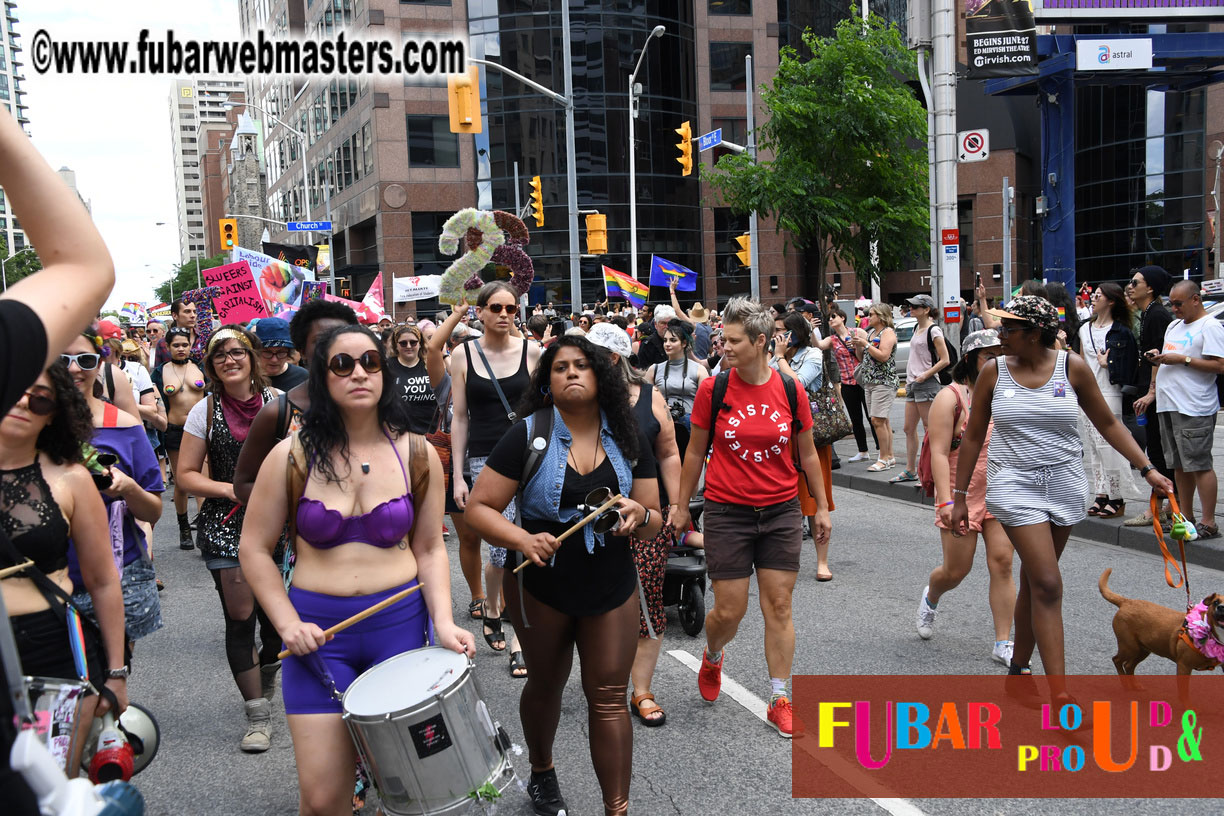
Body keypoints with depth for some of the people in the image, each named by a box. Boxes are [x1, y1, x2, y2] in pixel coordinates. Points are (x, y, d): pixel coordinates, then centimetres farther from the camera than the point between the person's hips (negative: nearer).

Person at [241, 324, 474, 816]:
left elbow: (429, 549, 6)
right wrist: (288, 624, -8)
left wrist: (443, 621, -7)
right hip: (319, 629, -1)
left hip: (400, 622, 1)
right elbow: (255, 550, 2)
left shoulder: (417, 455, 3)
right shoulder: (292, 456, -2)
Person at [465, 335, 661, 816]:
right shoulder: (526, 436, -9)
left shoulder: (628, 440, -1)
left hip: (612, 590, 1)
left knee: (608, 696, 1)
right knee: (546, 685, 19)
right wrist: (522, 539, -28)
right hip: (542, 585, -1)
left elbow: (655, 524, 2)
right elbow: (479, 508, -11)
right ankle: (541, 773, 45)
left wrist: (639, 515, -22)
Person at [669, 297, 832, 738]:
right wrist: (681, 506, 8)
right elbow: (695, 453, 4)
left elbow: (808, 455, 9)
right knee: (729, 611, 2)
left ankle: (780, 700, 17)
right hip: (726, 513, -1)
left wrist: (822, 507, 13)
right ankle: (712, 657, 37)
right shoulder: (712, 390, -6)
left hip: (781, 512, 2)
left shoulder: (790, 391, -2)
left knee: (779, 606, 4)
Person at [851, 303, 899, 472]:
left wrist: (866, 344, -18)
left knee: (877, 420, -13)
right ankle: (890, 456, 16)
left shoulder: (888, 332, -7)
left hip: (884, 381, -8)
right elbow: (862, 358, 20)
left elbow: (883, 356, -19)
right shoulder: (870, 332, 17)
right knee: (882, 420, 11)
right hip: (869, 382, 8)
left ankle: (884, 459, -7)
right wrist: (857, 346, 3)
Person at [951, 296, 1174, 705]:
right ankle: (1059, 695, -9)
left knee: (1035, 582, 13)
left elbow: (1107, 423, 7)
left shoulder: (1072, 367, -2)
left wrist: (1147, 469, 1)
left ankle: (1018, 668, 30)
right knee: (1047, 584, -11)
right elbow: (973, 437, 4)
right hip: (1015, 487, -2)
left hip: (1065, 487, 2)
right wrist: (960, 496, 5)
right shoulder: (994, 372, -2)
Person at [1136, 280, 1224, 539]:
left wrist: (1183, 359, -16)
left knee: (1199, 464, -7)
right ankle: (1185, 517, 20)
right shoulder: (1174, 326, 20)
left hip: (1194, 409, -9)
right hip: (1168, 406, 9)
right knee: (1180, 465, 12)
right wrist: (1158, 358, 8)